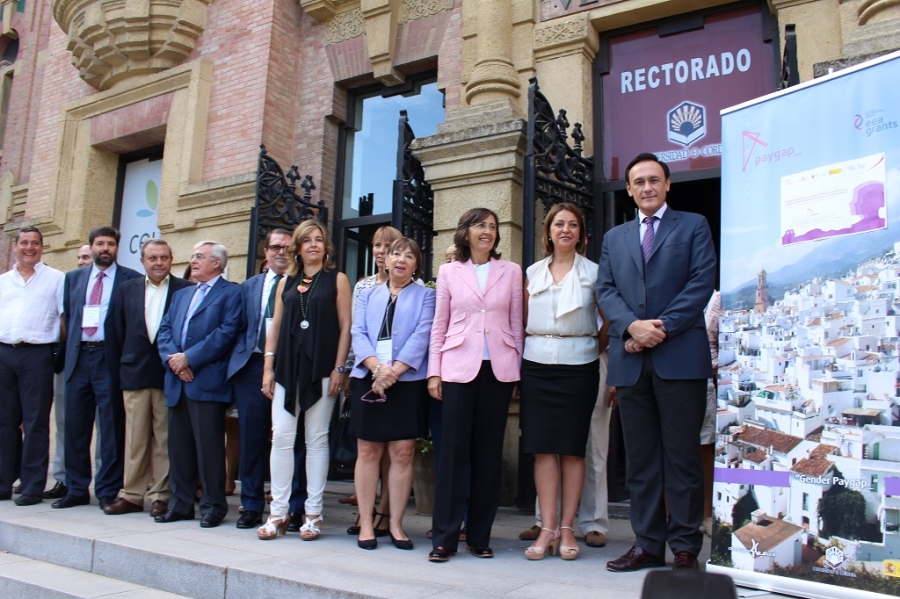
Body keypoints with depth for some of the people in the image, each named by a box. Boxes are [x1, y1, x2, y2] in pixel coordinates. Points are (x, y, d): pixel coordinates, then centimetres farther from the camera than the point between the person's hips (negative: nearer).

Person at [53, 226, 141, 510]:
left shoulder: (131, 279, 1)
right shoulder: (73, 278, 15)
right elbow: (68, 316, 18)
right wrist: (71, 346, 7)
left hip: (110, 360, -4)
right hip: (78, 358, 5)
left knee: (111, 429, 0)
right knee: (75, 427, 9)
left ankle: (108, 492, 9)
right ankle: (76, 489, 20)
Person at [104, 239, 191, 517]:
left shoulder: (185, 289, -1)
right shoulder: (128, 289, 11)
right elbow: (120, 329, 12)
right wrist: (128, 358, 7)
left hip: (169, 372, -3)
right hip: (135, 373, 3)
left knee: (165, 438, 3)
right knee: (134, 437, 8)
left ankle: (161, 496, 11)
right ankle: (131, 495, 17)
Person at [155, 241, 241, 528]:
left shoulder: (230, 293, 0)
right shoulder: (181, 295, 23)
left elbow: (227, 332, -12)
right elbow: (164, 330, 14)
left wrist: (189, 358, -14)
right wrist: (173, 359, -5)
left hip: (208, 382, -7)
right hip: (177, 383, 7)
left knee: (209, 446, -3)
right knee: (179, 446, 11)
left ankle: (213, 506, 7)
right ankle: (180, 504, 21)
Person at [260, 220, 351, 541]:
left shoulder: (337, 279, 5)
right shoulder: (286, 282, 14)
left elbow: (345, 326, 0)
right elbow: (275, 325, 13)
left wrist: (339, 368, -8)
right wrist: (268, 367, 6)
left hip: (321, 369, -3)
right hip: (287, 369, 3)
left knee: (316, 440, 2)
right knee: (281, 437, 0)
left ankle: (313, 513, 10)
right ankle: (278, 512, 9)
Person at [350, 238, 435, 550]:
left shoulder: (425, 295, 10)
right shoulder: (368, 295, 18)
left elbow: (422, 336, -3)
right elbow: (358, 333, 5)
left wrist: (395, 370, -16)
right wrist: (377, 366, -13)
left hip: (408, 381, -2)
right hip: (368, 380, 2)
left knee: (402, 452, -1)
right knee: (368, 451, 2)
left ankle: (396, 524, 8)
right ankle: (366, 523, 10)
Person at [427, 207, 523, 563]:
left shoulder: (511, 272, 9)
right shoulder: (449, 272, 8)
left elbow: (516, 324, 9)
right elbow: (439, 326, 8)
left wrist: (516, 370, 4)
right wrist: (434, 371, 1)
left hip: (498, 368, 1)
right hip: (459, 367, -1)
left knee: (488, 452, 5)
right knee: (454, 449, -3)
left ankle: (480, 536, 15)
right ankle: (444, 537, 5)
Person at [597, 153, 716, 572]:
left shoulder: (693, 226, 9)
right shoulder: (614, 238, 19)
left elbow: (702, 282, -3)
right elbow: (606, 290, 8)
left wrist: (662, 328, -13)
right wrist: (632, 326, -11)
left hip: (680, 356, -3)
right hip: (630, 360, 4)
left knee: (682, 456, 1)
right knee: (640, 458, 7)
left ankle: (685, 547, 11)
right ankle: (647, 544, 15)